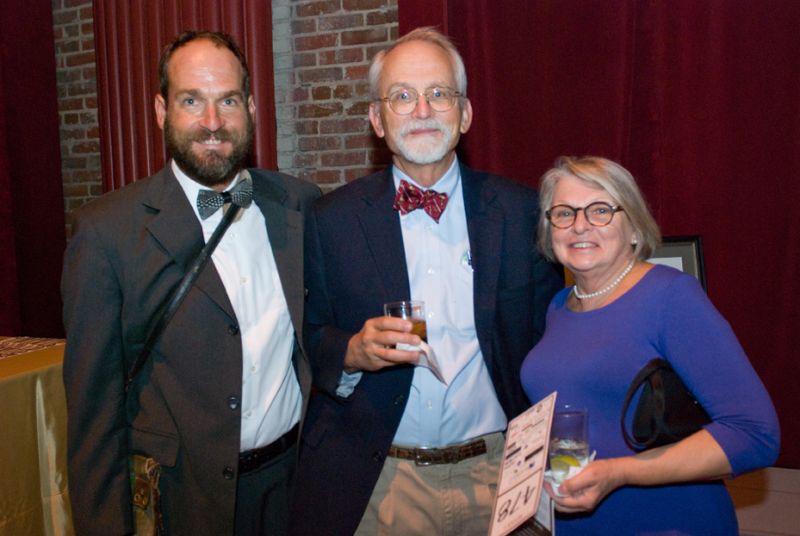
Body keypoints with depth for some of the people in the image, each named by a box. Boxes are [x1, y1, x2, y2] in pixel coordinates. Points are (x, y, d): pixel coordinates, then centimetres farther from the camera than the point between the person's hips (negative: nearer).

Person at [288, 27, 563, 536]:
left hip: (497, 471, 1)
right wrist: (352, 353, -18)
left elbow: (550, 336, 3)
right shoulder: (331, 220, -3)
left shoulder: (521, 211, -2)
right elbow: (307, 339, 1)